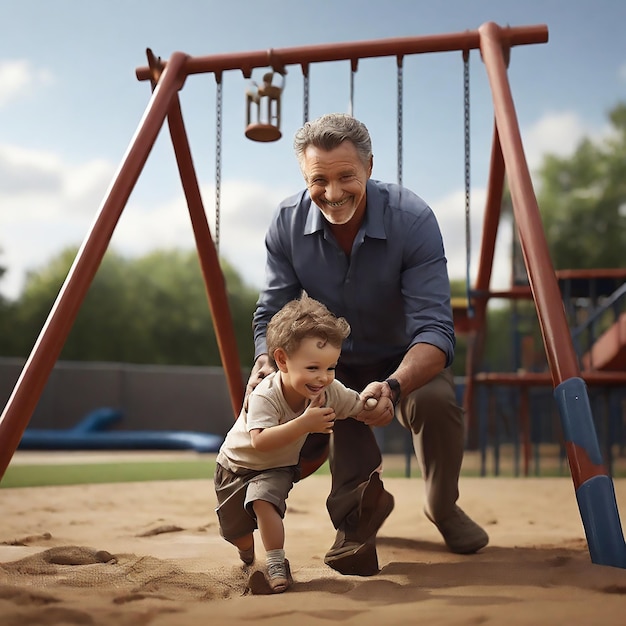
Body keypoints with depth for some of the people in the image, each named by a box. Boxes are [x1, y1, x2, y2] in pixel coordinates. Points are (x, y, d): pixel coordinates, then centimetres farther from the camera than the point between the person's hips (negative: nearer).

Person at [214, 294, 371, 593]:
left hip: (277, 468, 1)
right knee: (235, 531, 13)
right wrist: (303, 424, -55)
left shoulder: (331, 392, -23)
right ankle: (248, 552, 48)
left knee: (264, 501, -30)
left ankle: (276, 565, -16)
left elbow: (359, 408, -10)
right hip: (236, 464, -1)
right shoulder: (264, 396, -39)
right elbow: (260, 441, -49)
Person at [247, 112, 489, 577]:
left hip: (405, 359, -2)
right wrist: (265, 361, -33)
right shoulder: (288, 223, -17)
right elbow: (271, 312, -10)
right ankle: (357, 504, 1)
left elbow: (435, 328, -34)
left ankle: (445, 510, 0)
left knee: (436, 401, -32)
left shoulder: (412, 219, -28)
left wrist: (393, 386, -54)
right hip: (331, 362, 2)